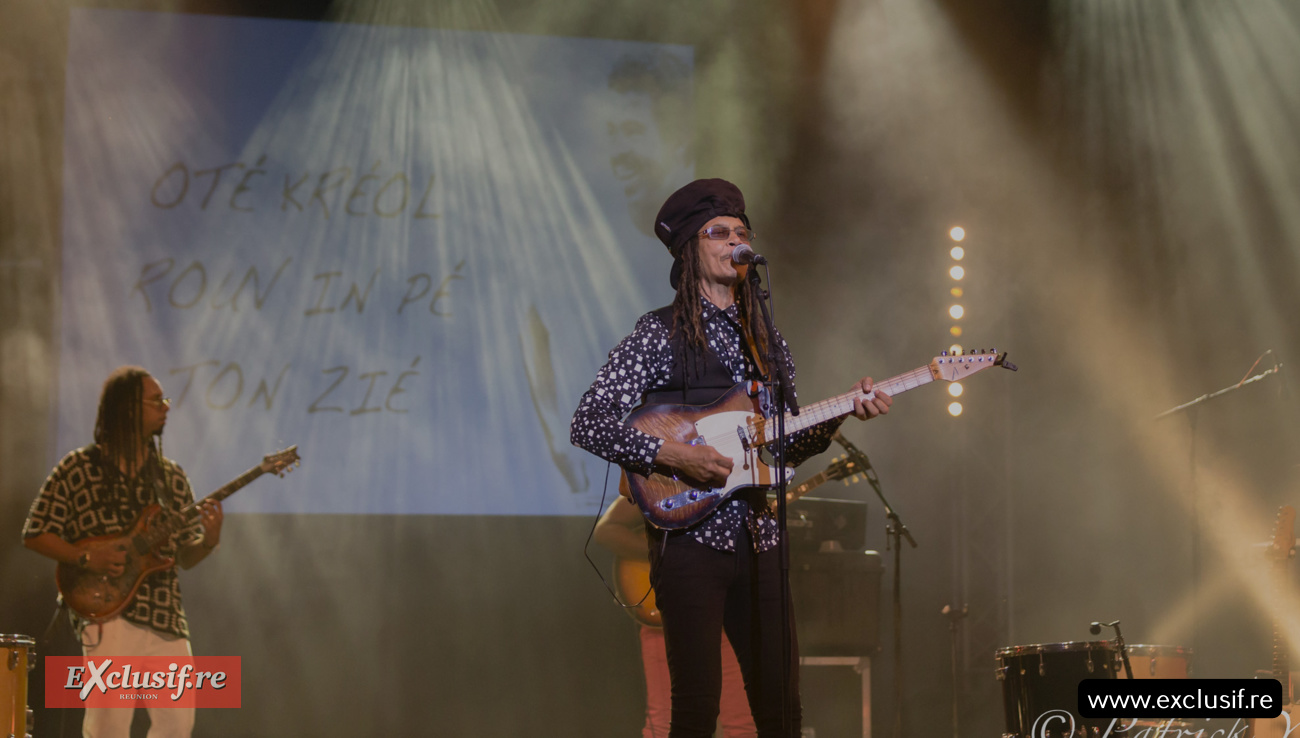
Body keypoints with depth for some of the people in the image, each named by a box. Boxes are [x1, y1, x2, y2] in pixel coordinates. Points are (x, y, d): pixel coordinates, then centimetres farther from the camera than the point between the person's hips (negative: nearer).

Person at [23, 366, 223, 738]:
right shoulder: (77, 469, 0)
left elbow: (185, 556, 15)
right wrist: (86, 557, -13)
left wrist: (209, 541, -7)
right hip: (107, 611, -5)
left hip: (166, 616, 5)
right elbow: (34, 533, 2)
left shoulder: (171, 476, 14)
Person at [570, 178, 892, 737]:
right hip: (691, 540, -6)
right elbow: (586, 424, -9)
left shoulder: (767, 342, 16)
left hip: (759, 543, 6)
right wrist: (675, 455, -19)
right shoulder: (660, 334, -2)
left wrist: (839, 415, 2)